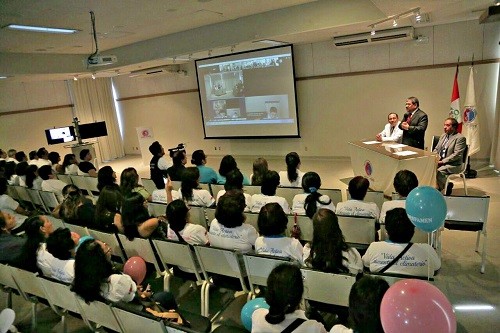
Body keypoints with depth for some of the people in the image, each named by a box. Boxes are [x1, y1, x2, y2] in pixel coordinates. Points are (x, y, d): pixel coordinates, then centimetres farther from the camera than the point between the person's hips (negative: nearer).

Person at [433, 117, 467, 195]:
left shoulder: (460, 138, -9)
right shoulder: (443, 136, 16)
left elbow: (456, 155, -17)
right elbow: (436, 149, 19)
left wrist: (443, 161, -21)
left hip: (453, 164, -7)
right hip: (439, 161, 7)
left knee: (438, 171, -31)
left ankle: (447, 185, -2)